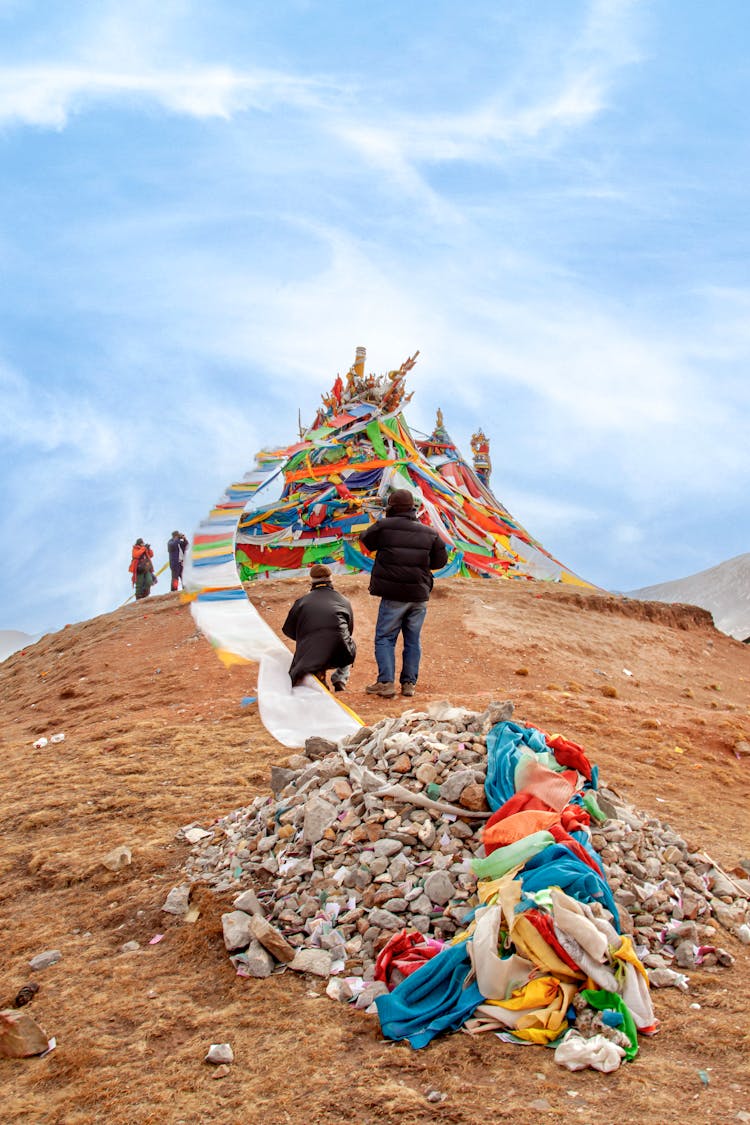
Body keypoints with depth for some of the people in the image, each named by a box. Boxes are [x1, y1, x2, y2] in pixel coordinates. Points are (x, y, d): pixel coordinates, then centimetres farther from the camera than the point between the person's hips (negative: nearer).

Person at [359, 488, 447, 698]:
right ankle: (409, 683, 14)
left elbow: (365, 539, 10)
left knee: (384, 638, 4)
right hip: (419, 595, 4)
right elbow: (441, 560, 13)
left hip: (394, 596, -4)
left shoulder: (384, 526, -8)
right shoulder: (429, 533, 6)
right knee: (413, 640, 12)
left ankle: (386, 682, -4)